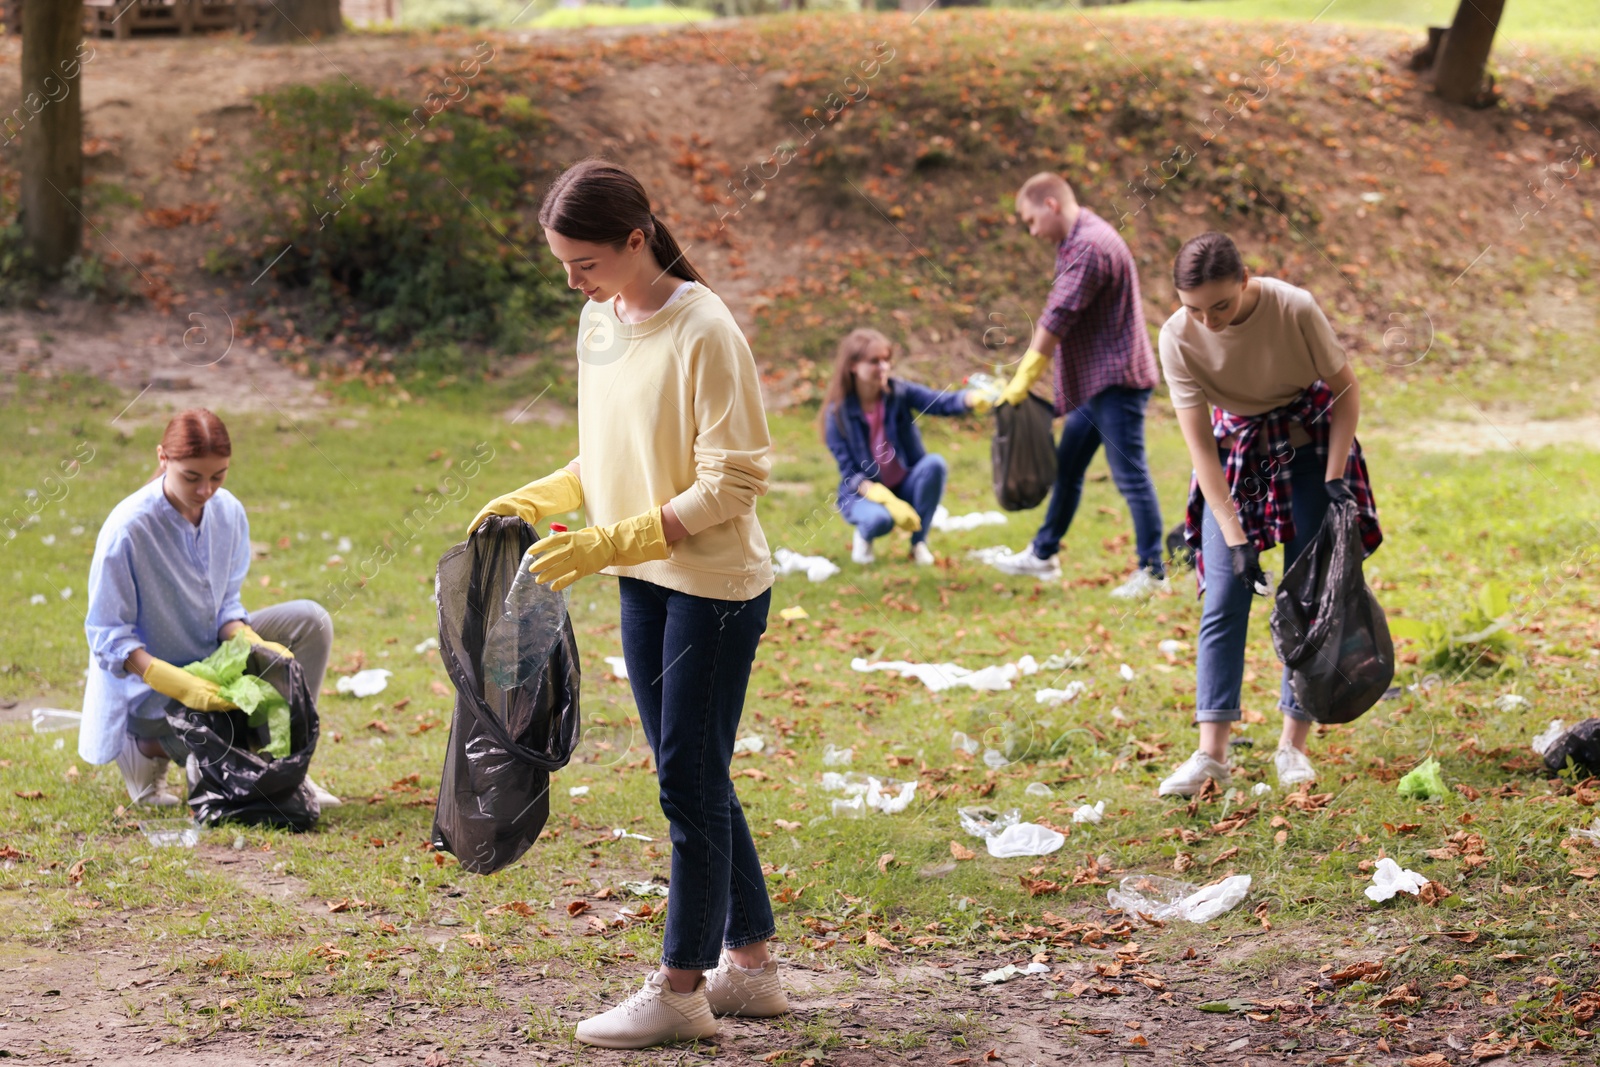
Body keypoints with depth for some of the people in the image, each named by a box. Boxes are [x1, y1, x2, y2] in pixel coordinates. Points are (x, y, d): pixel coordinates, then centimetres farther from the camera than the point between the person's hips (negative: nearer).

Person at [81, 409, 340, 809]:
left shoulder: (228, 512, -7)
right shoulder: (127, 529, -24)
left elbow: (226, 604, 5)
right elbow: (108, 637, -20)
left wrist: (250, 642, -18)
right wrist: (177, 684, -32)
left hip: (212, 655, 6)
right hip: (148, 682, -6)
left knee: (310, 620, -11)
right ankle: (144, 745, 5)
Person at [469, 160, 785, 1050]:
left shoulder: (704, 332, -19)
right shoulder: (599, 322, 6)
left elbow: (732, 483, -19)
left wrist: (612, 542, -23)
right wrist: (532, 502, 0)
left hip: (716, 587, -8)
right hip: (645, 582, 8)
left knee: (690, 779, -2)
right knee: (692, 779, 13)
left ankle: (681, 989, 8)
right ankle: (750, 962, 25)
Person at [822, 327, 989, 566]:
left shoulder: (899, 392, -9)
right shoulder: (838, 413, -14)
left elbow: (941, 402, -26)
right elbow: (850, 474, -14)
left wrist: (971, 399, -50)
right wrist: (889, 501, -29)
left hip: (905, 486, 3)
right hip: (864, 493, -3)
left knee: (934, 463, -28)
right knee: (880, 519, -38)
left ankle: (919, 541, -9)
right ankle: (864, 535, 3)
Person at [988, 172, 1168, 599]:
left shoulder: (1090, 247, -20)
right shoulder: (1077, 241, 14)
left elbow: (1058, 318, -21)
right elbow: (1059, 314, 17)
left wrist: (1023, 380, -17)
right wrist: (1025, 374, 13)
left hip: (1116, 379, -11)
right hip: (1094, 381, 11)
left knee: (1129, 474, -6)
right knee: (1067, 466, 17)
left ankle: (1152, 571, -2)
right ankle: (1043, 554, 27)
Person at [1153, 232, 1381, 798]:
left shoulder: (1294, 308, -26)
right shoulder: (1178, 338, -22)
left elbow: (1345, 387, -11)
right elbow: (1200, 446, -20)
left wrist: (1335, 477, -18)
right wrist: (1235, 539, -25)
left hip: (1309, 442, -1)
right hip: (1236, 450, 1)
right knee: (1223, 601, -8)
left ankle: (1293, 745, 3)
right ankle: (1211, 754, -9)